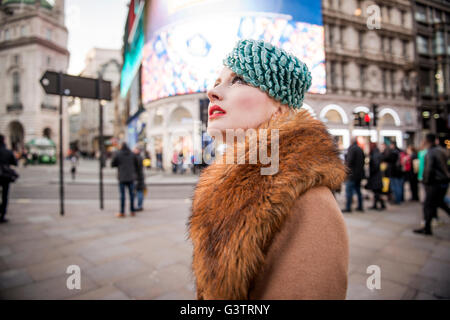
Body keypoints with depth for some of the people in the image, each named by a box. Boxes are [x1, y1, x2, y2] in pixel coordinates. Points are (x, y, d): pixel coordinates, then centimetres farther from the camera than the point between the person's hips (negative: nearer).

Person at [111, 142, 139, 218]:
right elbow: (136, 165, 6)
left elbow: (112, 165, 2)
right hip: (131, 177, 2)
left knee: (122, 195, 1)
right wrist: (135, 175, 18)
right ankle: (132, 211, 13)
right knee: (131, 194, 8)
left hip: (122, 178, -2)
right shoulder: (132, 154, 2)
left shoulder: (118, 154, -4)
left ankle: (122, 212, 5)